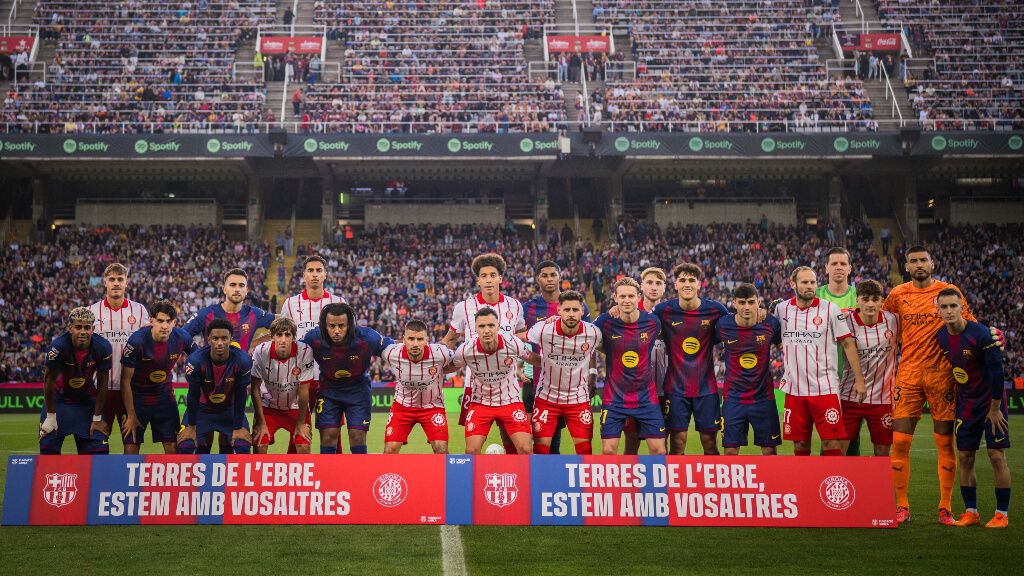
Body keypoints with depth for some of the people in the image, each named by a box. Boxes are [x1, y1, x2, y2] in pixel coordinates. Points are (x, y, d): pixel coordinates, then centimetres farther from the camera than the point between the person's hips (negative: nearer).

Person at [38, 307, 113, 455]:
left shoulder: (102, 347, -21)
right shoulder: (58, 346, -27)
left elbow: (102, 383, -10)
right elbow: (49, 381, -15)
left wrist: (97, 418, -5)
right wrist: (50, 417, -9)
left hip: (87, 398, 1)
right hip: (59, 397, -1)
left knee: (98, 450, -3)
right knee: (48, 449, -4)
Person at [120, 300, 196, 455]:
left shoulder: (182, 338, -14)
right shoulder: (137, 341, -23)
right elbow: (125, 380, -15)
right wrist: (131, 415, -12)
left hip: (164, 395, 3)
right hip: (137, 396, -3)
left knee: (172, 446, 0)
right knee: (131, 447, -3)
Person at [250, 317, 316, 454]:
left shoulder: (305, 352, -25)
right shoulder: (261, 351, -23)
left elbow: (303, 390, -17)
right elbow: (255, 388, -14)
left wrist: (301, 422, -9)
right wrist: (261, 422, -12)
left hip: (296, 406, 0)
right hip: (268, 405, 0)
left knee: (304, 447, -10)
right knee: (259, 445, -11)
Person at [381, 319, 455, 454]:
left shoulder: (440, 354, -25)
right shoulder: (392, 354, -21)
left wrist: (439, 372, -9)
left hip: (432, 406, -1)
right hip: (402, 406, 1)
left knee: (441, 449, -14)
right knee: (390, 450, -6)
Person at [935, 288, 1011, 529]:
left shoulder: (981, 334, -21)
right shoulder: (940, 337, -4)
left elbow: (997, 372, -17)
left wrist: (995, 409, -14)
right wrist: (953, 399, 9)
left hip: (991, 402, -5)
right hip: (966, 405, 5)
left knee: (997, 456, -4)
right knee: (965, 457, 3)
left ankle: (1002, 514, 5)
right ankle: (970, 512, 12)